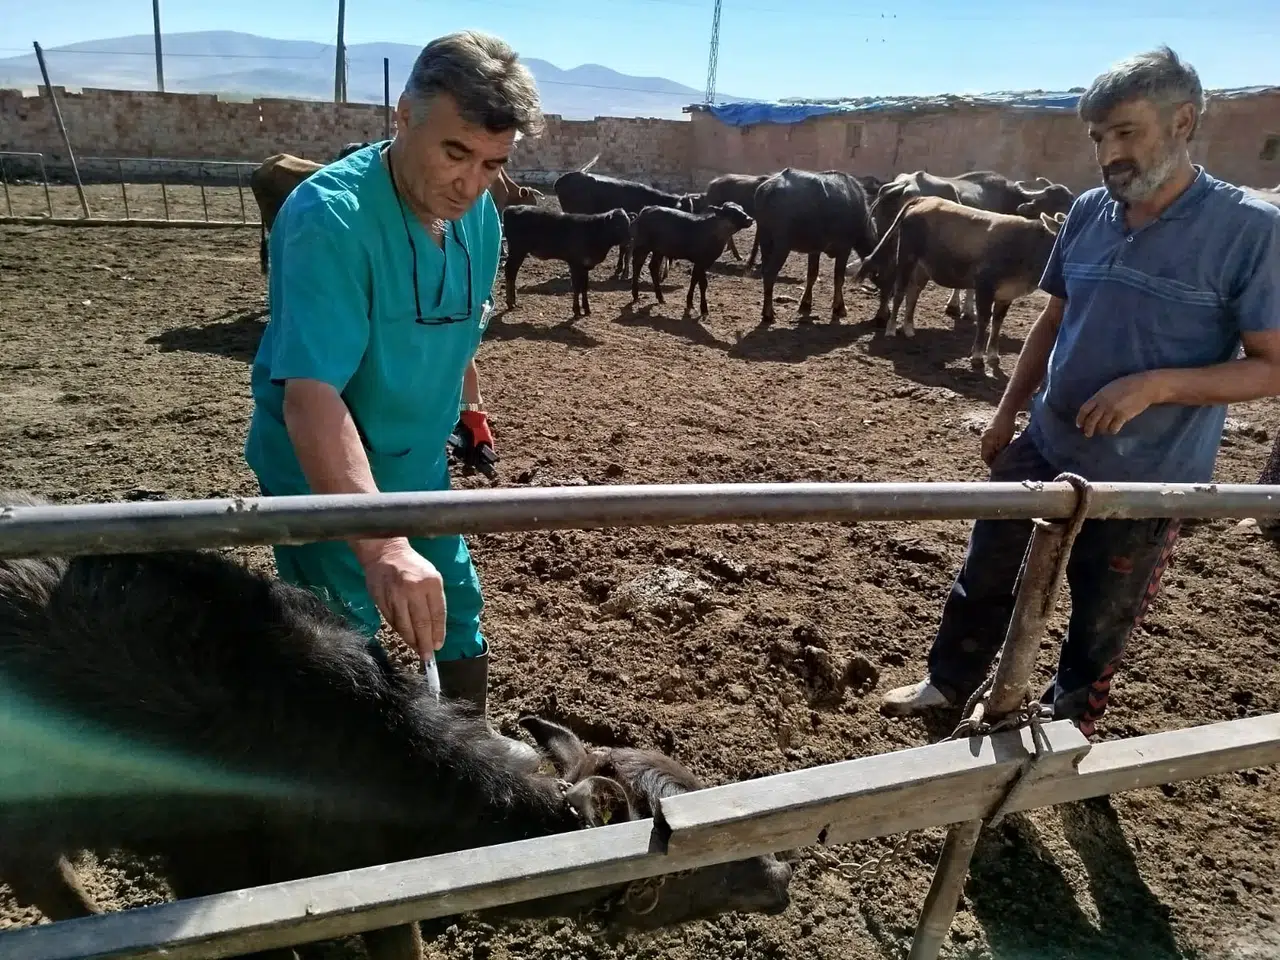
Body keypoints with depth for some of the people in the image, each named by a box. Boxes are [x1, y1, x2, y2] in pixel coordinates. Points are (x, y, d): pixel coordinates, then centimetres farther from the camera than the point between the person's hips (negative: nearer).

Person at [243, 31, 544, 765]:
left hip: (420, 466, 7)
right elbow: (310, 395, -39)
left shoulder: (480, 215, -6)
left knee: (457, 611, 19)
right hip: (321, 481, -7)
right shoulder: (329, 217, -29)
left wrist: (470, 407, 24)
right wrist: (382, 546, -49)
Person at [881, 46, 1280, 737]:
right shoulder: (1088, 212, 0)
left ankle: (1068, 723, 39)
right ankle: (948, 682, 39)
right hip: (1044, 450, 5)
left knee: (1102, 619, 15)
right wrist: (1006, 413, 10)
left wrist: (1155, 384, -27)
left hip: (1148, 478, -4)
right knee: (985, 578, 16)